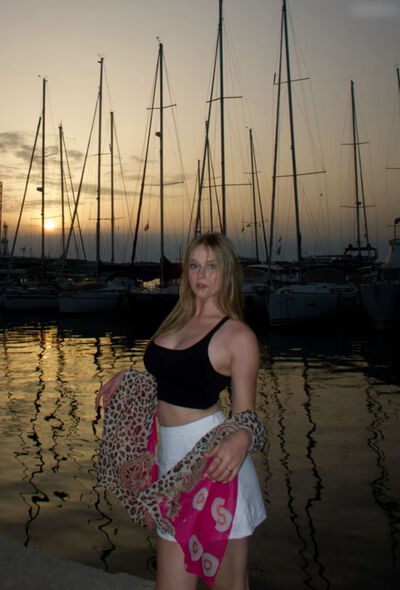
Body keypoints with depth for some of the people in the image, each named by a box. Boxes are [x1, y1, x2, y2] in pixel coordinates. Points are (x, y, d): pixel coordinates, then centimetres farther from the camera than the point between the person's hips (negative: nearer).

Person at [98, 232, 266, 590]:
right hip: (173, 457, 6)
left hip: (215, 459, -6)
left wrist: (240, 440, -27)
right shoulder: (179, 319, 12)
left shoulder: (238, 336, -8)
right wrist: (129, 377, 16)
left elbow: (246, 414, -7)